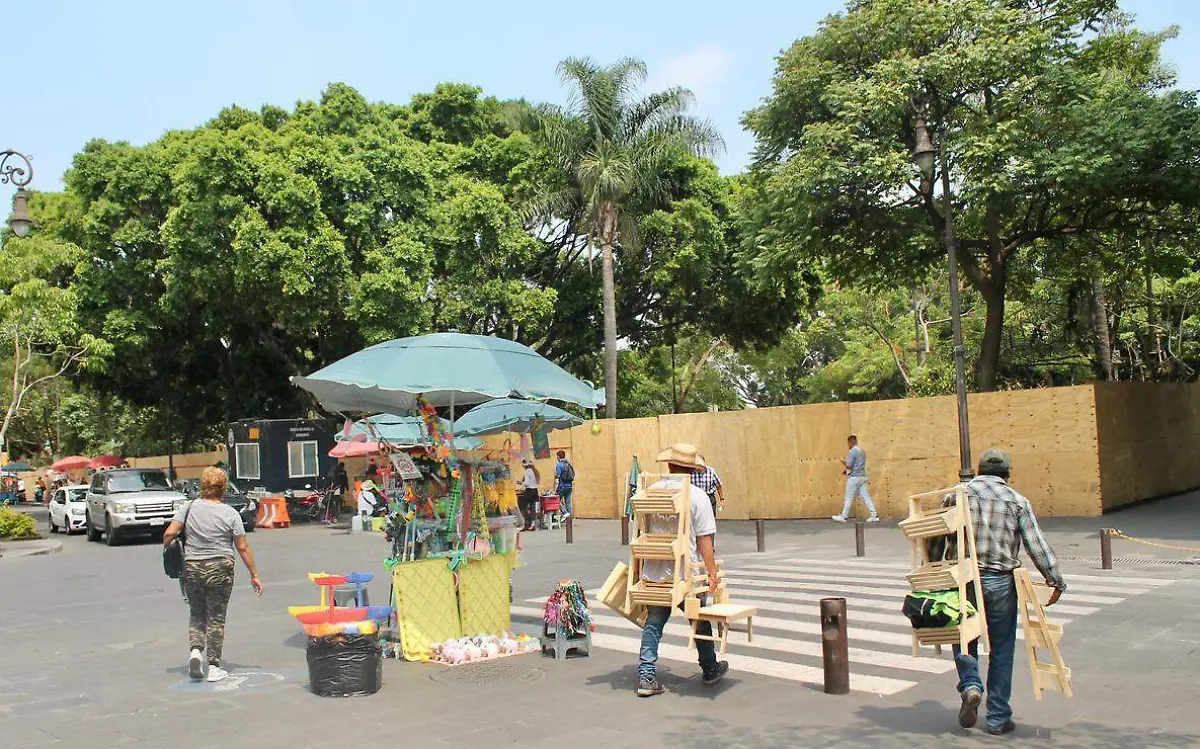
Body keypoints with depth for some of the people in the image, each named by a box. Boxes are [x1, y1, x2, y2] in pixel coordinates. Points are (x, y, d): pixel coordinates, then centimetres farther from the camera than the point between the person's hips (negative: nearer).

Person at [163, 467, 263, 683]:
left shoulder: (189, 507, 0)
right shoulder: (230, 513, -5)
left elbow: (169, 534, -8)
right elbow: (243, 548, -4)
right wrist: (254, 575, 3)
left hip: (192, 569, 2)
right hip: (220, 571, -2)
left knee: (197, 614, 18)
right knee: (216, 618, 6)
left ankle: (195, 650, -2)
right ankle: (213, 666, 9)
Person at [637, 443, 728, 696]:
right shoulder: (697, 496, -10)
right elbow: (704, 539, -11)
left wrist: (640, 567, 19)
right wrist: (712, 573, -4)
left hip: (655, 571, 3)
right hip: (687, 572, -2)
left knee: (653, 624, 8)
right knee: (700, 621, 17)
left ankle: (646, 676, 2)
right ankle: (710, 670, 33)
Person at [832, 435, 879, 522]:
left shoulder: (852, 452, -14)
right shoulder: (862, 451, 14)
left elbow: (849, 466, -17)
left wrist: (844, 463, 4)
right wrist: (847, 471, 18)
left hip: (854, 478, -8)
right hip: (863, 477, 8)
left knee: (849, 498, 0)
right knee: (866, 496, 7)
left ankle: (843, 517, 7)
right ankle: (874, 516, 3)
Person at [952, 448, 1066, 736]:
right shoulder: (1018, 501, 1)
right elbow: (1037, 545, -4)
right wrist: (1056, 580, 1)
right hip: (1000, 582, 0)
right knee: (1001, 650, 10)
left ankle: (970, 686, -7)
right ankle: (998, 719, 15)